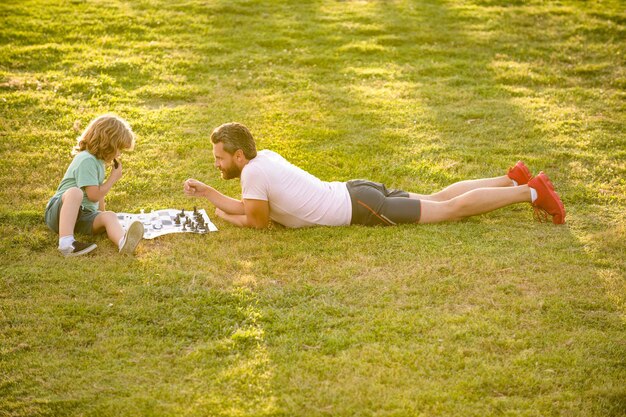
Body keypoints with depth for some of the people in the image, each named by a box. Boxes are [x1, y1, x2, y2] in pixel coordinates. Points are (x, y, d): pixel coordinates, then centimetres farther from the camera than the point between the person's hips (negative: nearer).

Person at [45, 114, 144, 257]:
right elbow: (94, 195, -16)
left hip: (83, 216, 7)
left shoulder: (98, 160, 18)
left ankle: (124, 243, -59)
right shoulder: (87, 161, -14)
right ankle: (66, 243, -53)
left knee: (109, 216, -23)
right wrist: (114, 177, -5)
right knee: (75, 192, -38)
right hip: (60, 212, -7)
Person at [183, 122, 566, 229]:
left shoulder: (254, 171, -18)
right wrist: (205, 192, 16)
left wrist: (225, 217, 4)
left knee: (451, 209, -5)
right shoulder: (263, 157, 9)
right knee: (438, 199, 20)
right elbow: (244, 205, 22)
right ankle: (512, 180, 26)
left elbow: (259, 221, -11)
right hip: (357, 196, 8)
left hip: (360, 208, -8)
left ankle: (531, 191, -2)